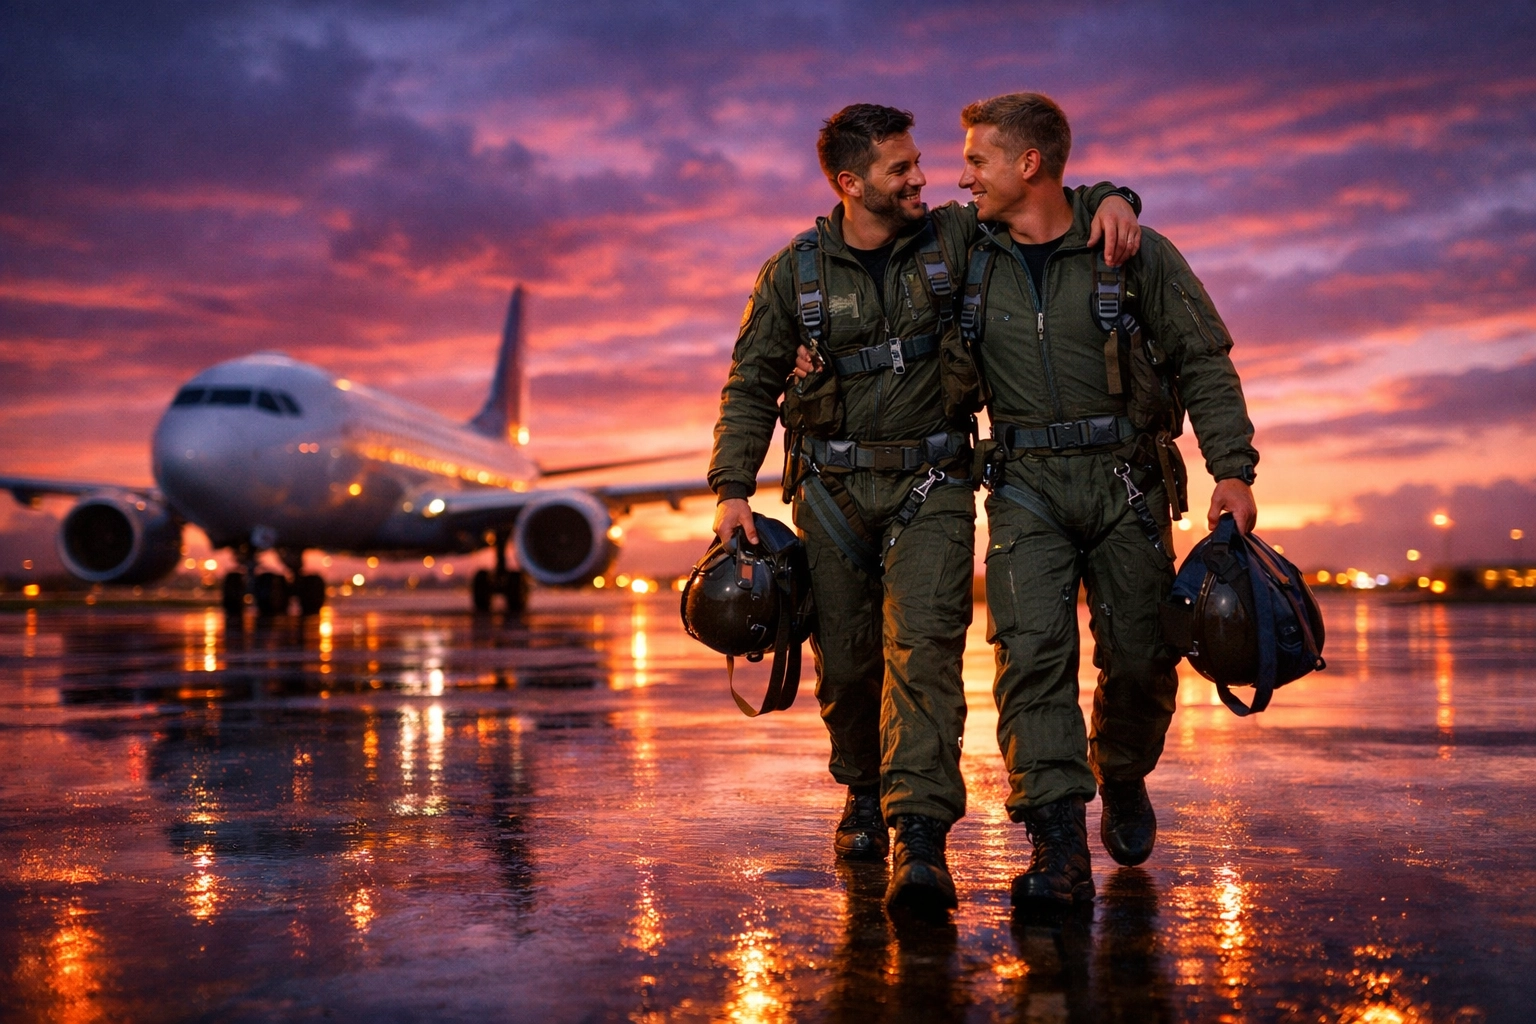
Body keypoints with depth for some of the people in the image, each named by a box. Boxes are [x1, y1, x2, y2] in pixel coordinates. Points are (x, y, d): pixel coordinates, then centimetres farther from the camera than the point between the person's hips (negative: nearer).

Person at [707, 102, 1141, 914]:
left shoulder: (955, 237, 3)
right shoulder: (794, 273, 1)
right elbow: (751, 384, 5)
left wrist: (1108, 198, -11)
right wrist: (733, 488, -3)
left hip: (930, 485, -1)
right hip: (832, 488, 1)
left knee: (923, 646, -16)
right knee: (845, 658, 6)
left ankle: (920, 836, -20)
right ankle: (864, 792, 34)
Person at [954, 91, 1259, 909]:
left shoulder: (1135, 255, -2)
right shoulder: (966, 259, 6)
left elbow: (1203, 364, 1)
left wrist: (1232, 468, -8)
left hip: (1126, 480, -1)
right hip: (1026, 482, 1)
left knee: (1140, 656, 3)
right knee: (1032, 651, -14)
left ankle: (1123, 778, 34)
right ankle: (1059, 845, -14)